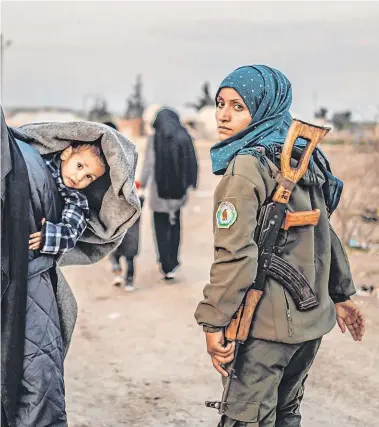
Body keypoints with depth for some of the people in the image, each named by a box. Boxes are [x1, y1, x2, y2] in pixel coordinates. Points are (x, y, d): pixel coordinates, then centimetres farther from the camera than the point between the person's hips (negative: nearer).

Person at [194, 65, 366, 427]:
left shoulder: (246, 165, -15)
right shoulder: (303, 157, 10)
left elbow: (235, 253, -23)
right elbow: (324, 234, 17)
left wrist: (214, 321, -18)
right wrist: (340, 294, 25)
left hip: (267, 327, -9)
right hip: (312, 319, 9)